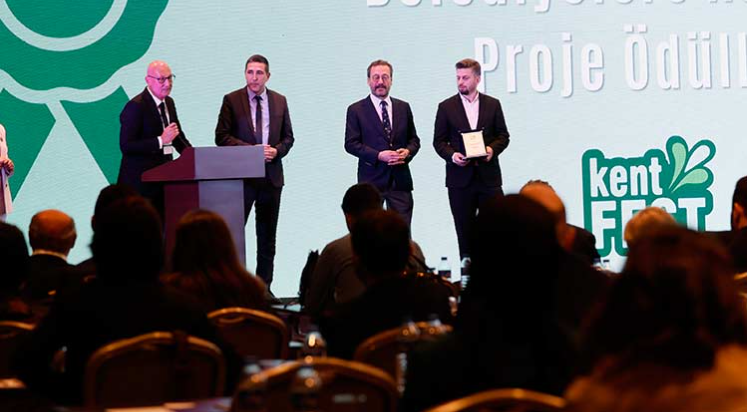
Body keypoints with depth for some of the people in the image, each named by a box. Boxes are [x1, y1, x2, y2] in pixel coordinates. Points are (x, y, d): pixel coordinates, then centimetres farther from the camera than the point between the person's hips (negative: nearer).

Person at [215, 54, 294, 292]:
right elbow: (222, 136, -6)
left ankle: (264, 287, 15)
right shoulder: (232, 100, -1)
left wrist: (276, 150, -9)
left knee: (267, 237, 8)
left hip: (271, 175, 4)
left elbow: (288, 137, 13)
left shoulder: (279, 101, 9)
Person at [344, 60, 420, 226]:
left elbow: (414, 139, 17)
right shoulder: (356, 110, 2)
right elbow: (351, 144, -3)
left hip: (400, 180, 2)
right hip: (371, 181, -2)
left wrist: (407, 151, -7)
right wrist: (378, 155, -15)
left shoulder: (403, 107, 13)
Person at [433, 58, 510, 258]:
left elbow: (503, 136, 10)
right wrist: (451, 155, -14)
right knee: (465, 231, 3)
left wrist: (493, 149, -11)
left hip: (488, 176, 0)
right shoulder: (446, 107, 5)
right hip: (460, 178, 0)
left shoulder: (493, 104, 8)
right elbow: (439, 141, 5)